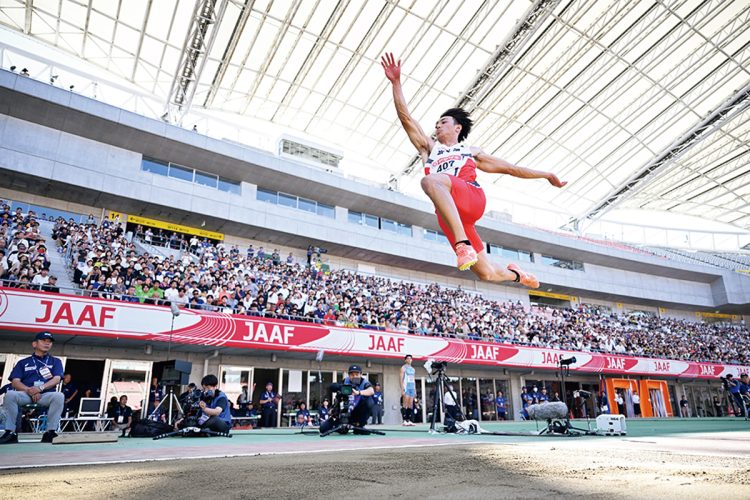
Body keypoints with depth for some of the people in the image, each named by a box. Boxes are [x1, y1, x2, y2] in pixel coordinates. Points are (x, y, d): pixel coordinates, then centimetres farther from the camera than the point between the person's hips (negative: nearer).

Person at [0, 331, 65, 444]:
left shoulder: (55, 362, 17)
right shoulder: (23, 362, 19)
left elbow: (56, 379, 2)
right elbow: (15, 382, 5)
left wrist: (40, 388, -18)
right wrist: (29, 390, -15)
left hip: (46, 395, -1)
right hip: (25, 395, 1)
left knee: (59, 396, -33)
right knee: (10, 395, -31)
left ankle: (50, 432, -30)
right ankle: (10, 432, -23)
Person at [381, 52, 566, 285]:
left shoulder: (471, 152, 28)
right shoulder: (429, 148, 30)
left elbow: (509, 168, 30)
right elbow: (406, 118, 21)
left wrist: (547, 175, 30)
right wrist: (396, 83, 13)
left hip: (472, 198, -2)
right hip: (447, 213, 3)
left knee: (430, 180, -34)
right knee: (486, 274, 1)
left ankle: (463, 242, -42)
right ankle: (515, 274, 34)